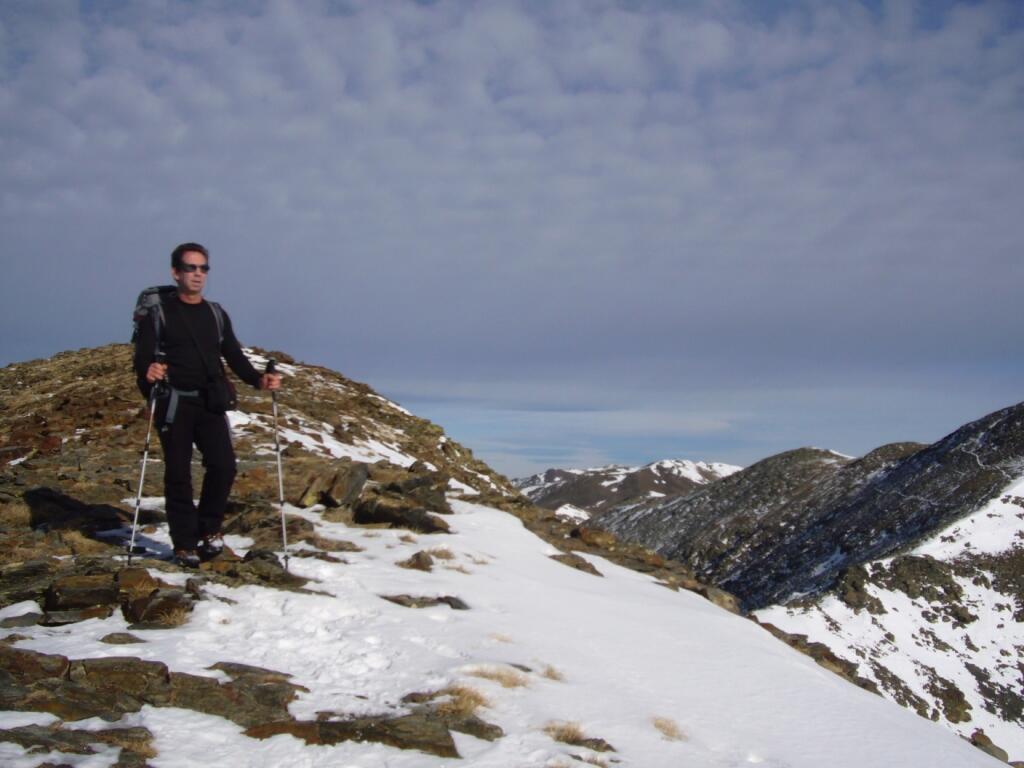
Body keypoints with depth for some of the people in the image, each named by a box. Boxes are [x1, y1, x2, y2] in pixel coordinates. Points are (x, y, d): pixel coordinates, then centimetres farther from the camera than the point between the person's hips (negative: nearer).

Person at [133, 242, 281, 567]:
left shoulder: (216, 314, 15)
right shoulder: (160, 313, 1)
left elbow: (234, 357, 14)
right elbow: (143, 355, -8)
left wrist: (259, 380, -3)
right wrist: (148, 372, -31)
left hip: (211, 403, 3)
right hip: (174, 404, -3)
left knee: (224, 466, -8)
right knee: (178, 474, -1)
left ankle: (208, 529, 12)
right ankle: (185, 543, 9)